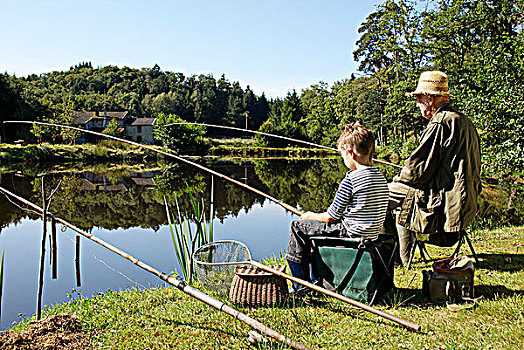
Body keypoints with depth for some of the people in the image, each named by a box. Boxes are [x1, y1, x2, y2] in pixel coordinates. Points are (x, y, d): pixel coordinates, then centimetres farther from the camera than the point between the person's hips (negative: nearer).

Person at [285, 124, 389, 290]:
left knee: (298, 226, 5)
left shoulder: (351, 178, -19)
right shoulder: (381, 177, 6)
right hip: (372, 235, 9)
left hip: (351, 232, -9)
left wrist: (311, 216, 8)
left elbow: (331, 217, -13)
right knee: (317, 226, 29)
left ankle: (299, 285, 13)